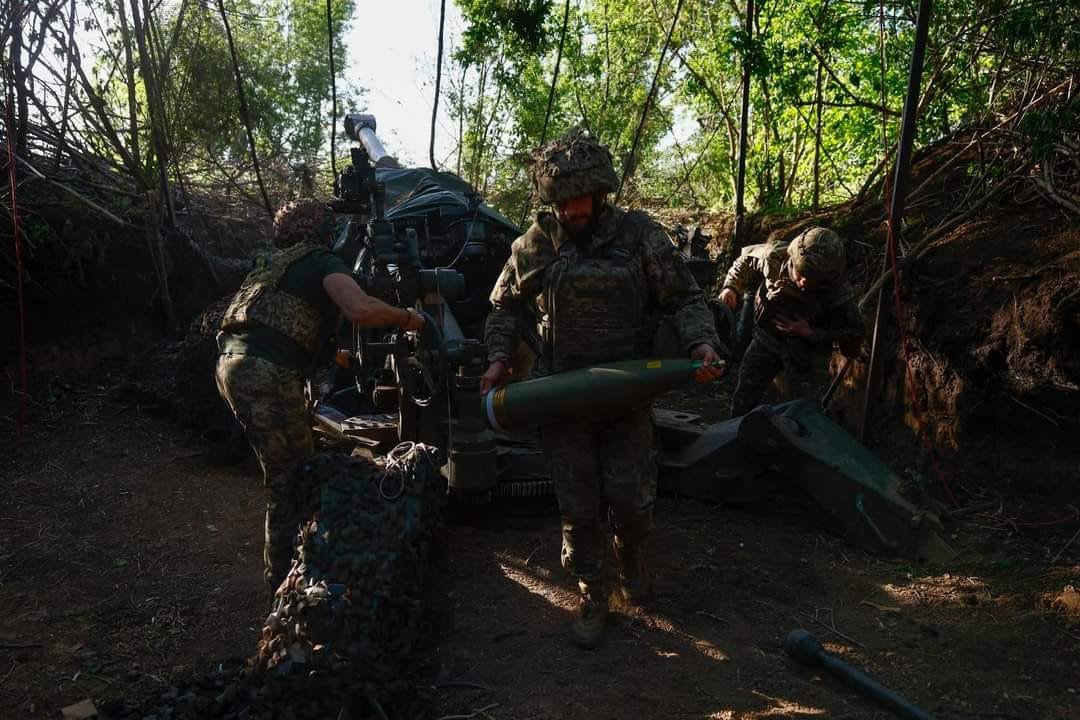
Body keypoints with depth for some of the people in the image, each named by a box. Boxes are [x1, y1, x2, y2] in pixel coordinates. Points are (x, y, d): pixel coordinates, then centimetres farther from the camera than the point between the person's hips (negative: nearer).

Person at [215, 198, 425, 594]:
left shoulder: (276, 265, 29)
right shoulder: (322, 261, 2)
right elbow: (362, 309, -17)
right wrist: (406, 317, -1)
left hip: (232, 365, 9)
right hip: (266, 373, -9)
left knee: (286, 473, 20)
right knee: (292, 480, -2)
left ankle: (281, 572, 30)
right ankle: (285, 582, 4)